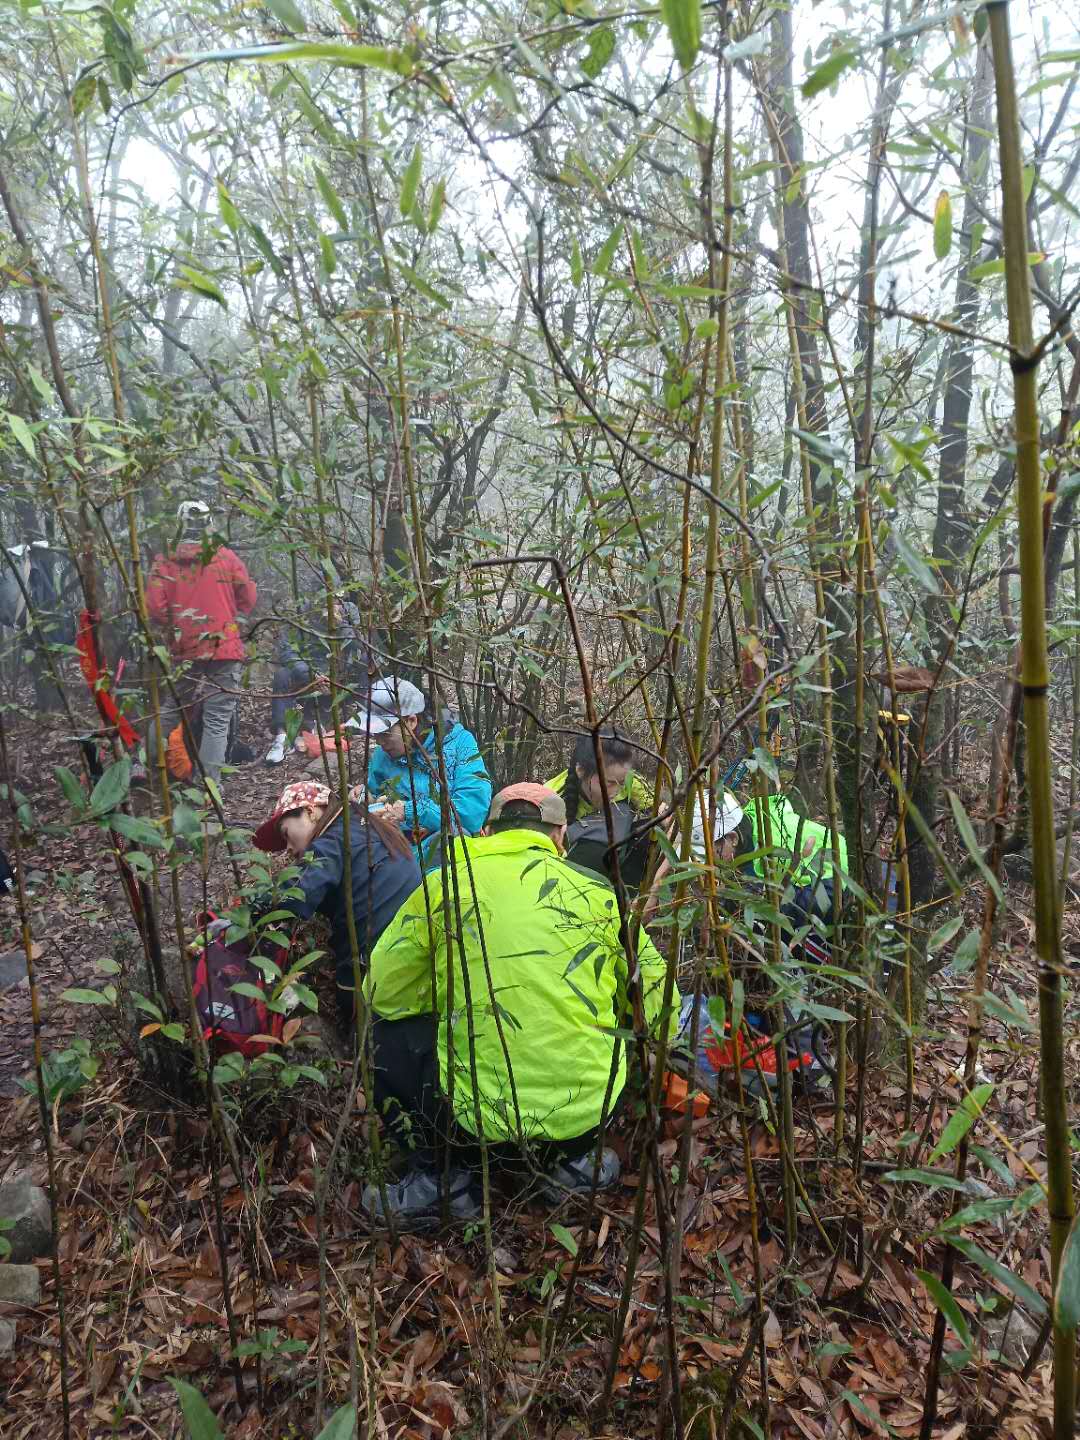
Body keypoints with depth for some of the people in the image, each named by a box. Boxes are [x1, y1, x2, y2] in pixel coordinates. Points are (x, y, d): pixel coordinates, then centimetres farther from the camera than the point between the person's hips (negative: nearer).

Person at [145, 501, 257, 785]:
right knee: (217, 720, 1)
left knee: (170, 711, 20)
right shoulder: (227, 557, -2)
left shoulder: (164, 562, -1)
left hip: (183, 650, 2)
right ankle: (209, 783, -1)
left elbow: (154, 607, -5)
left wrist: (173, 625, 13)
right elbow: (248, 600, 6)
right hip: (225, 648, -2)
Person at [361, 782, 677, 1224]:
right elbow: (658, 1008, 9)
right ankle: (573, 1161, 20)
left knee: (386, 1032, 22)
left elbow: (383, 994, 6)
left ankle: (442, 1179, 12)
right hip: (585, 1118, 2)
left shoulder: (443, 885, -1)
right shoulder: (597, 891, 3)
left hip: (477, 1119, -2)